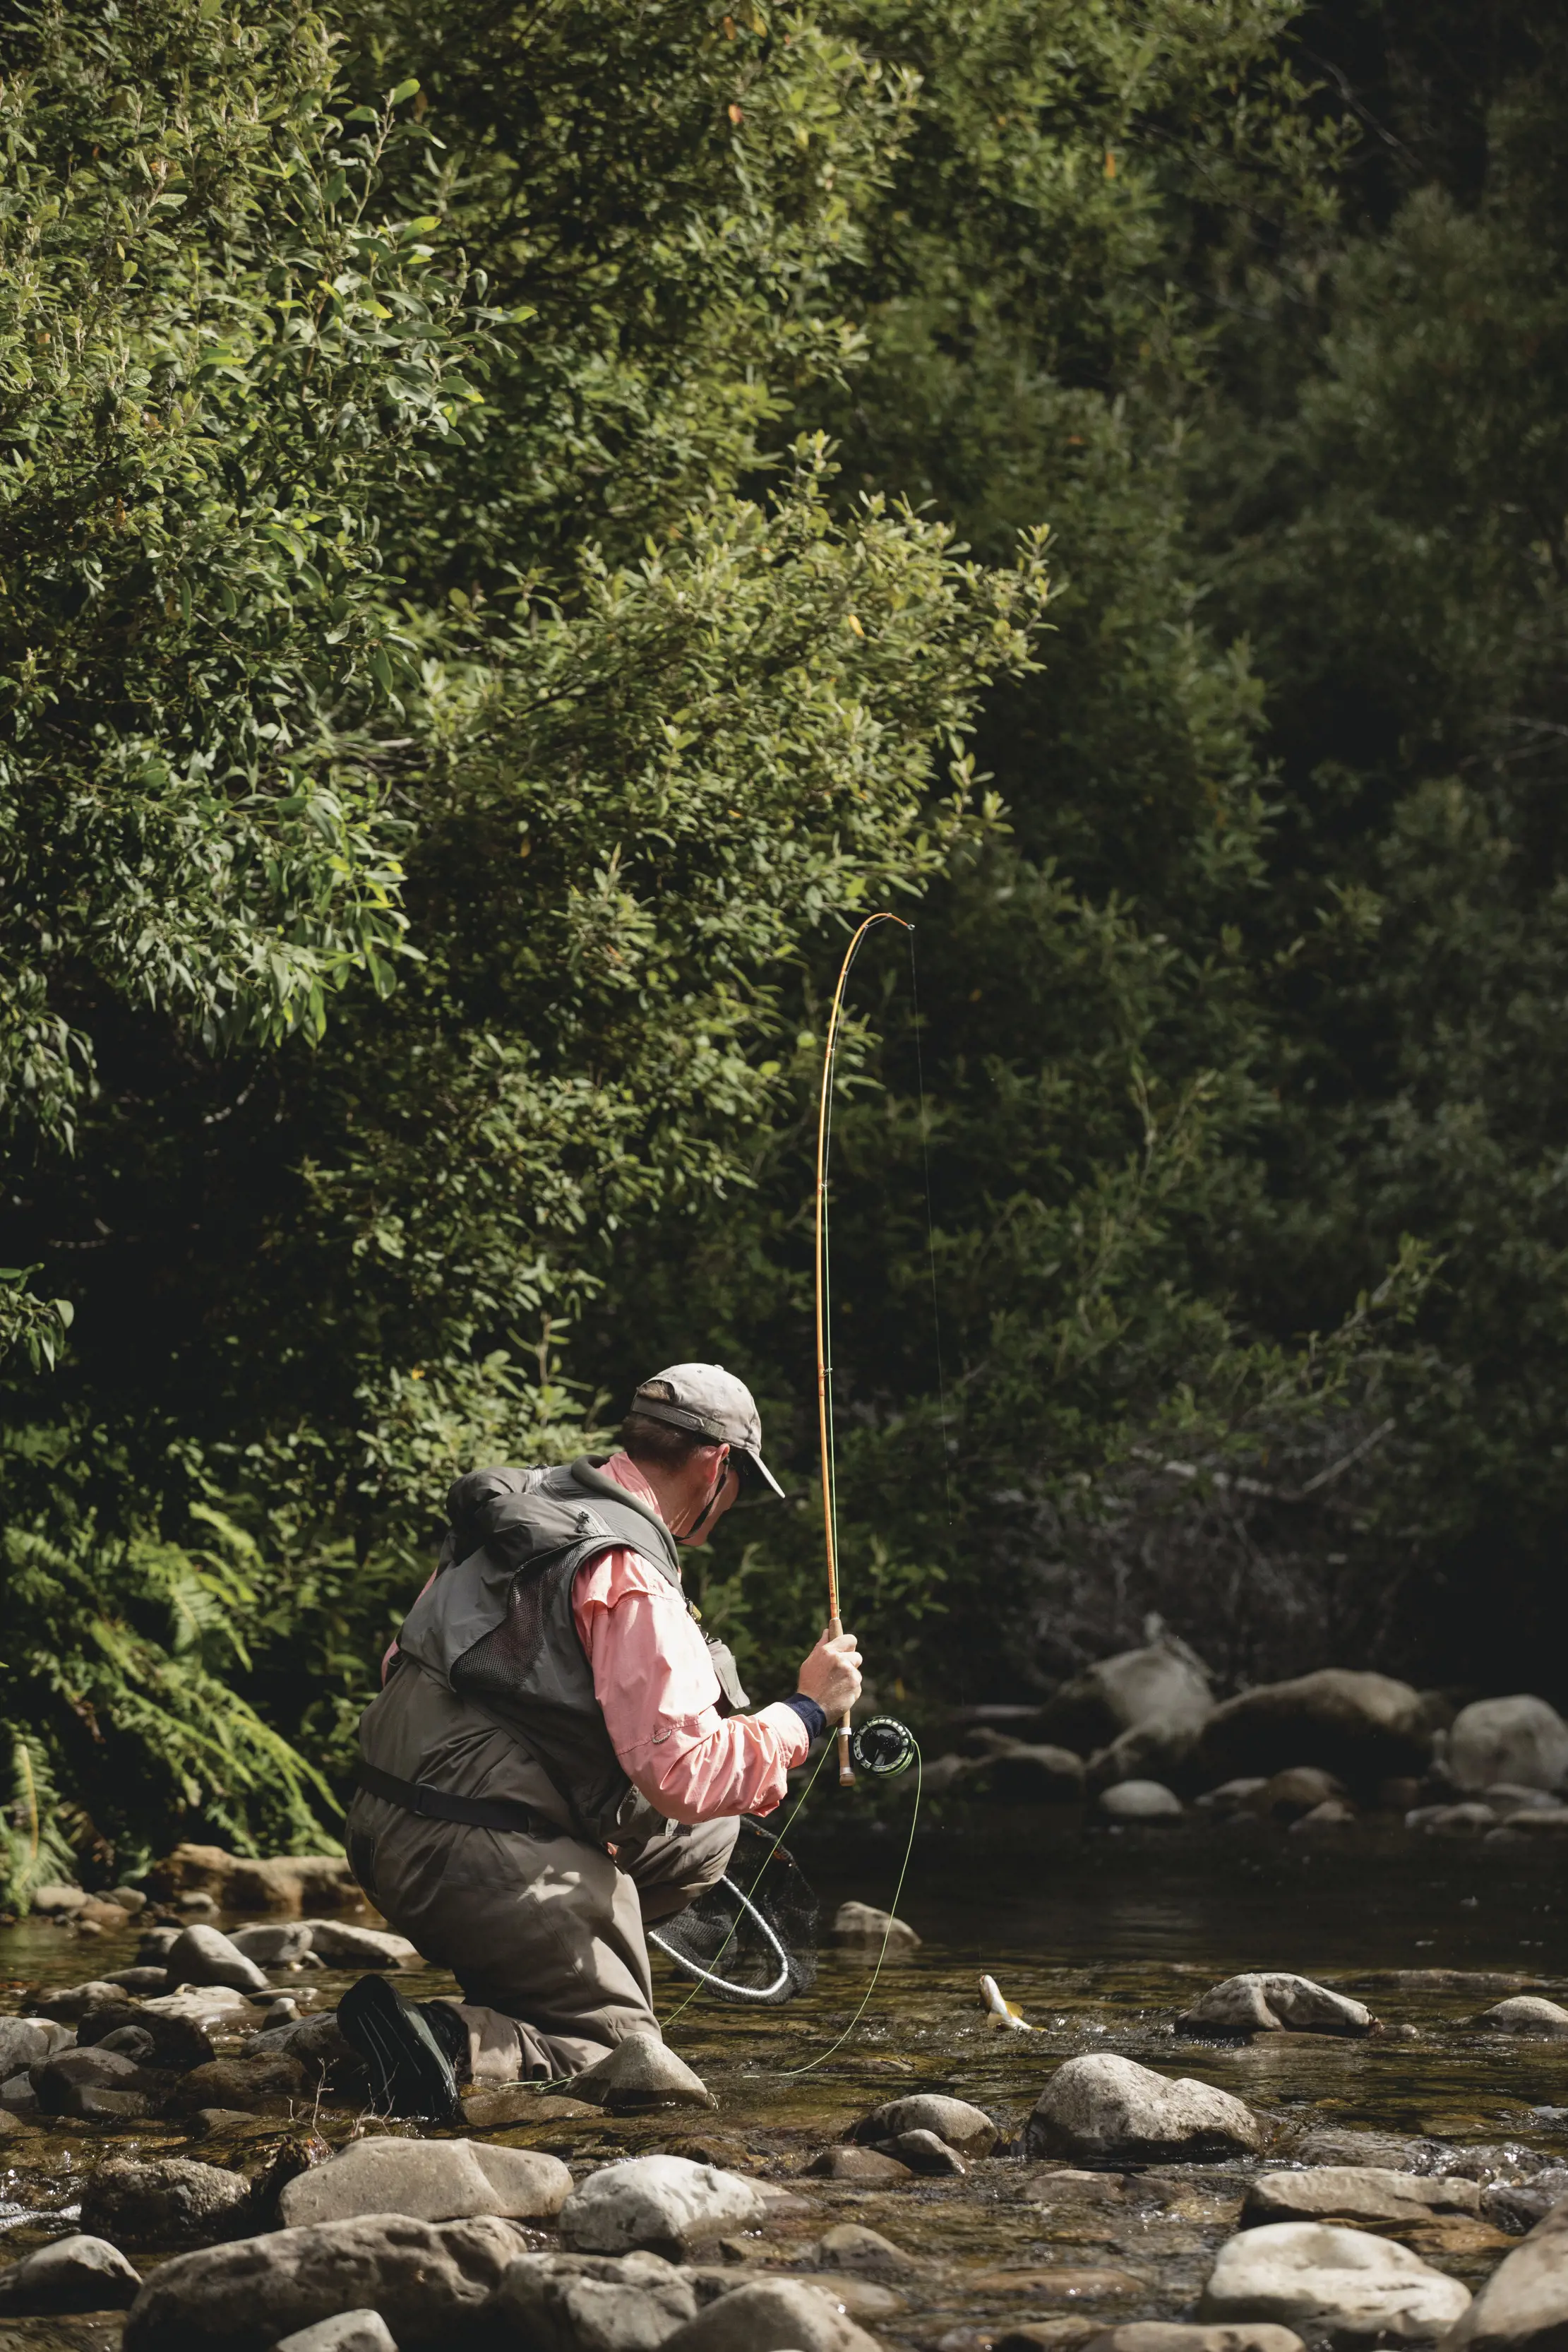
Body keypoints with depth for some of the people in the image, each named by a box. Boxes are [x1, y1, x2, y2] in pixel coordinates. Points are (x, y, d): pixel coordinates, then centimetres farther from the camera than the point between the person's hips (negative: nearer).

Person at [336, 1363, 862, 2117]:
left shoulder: (525, 1506, 12)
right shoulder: (631, 1576, -17)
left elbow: (401, 1666, 22)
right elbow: (682, 1775, -22)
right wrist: (804, 1711, -8)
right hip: (482, 1859, -9)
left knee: (708, 1835, 21)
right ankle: (450, 2039, -19)